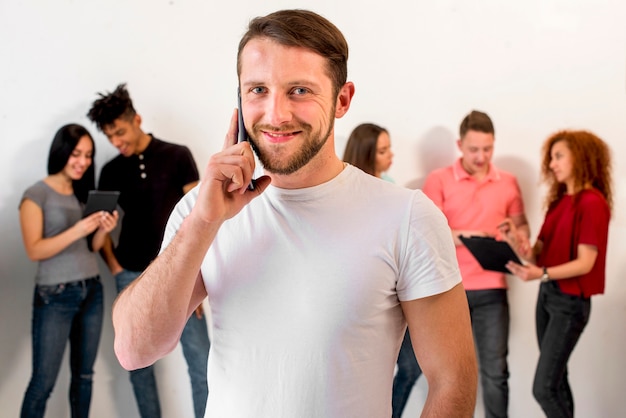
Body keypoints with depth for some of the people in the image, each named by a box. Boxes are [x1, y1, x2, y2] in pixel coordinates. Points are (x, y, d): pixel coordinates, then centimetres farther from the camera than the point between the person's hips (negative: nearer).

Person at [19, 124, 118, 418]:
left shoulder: (84, 193, 10)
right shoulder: (36, 194, -7)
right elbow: (34, 250, -14)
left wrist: (103, 229, -8)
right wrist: (76, 231, -25)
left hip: (91, 291, 6)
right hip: (55, 296, -6)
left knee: (84, 374, 11)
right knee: (43, 381, -3)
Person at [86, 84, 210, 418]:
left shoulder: (177, 156, -1)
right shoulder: (110, 171, 8)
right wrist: (114, 268, -3)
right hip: (132, 277, 3)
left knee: (201, 363, -2)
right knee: (139, 364, 9)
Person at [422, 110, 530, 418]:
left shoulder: (508, 182, 7)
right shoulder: (438, 180, -2)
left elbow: (520, 224, 14)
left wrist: (521, 239, -9)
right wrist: (459, 235, -25)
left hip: (491, 290, 2)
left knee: (495, 370, 5)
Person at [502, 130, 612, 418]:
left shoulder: (592, 203, -14)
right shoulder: (559, 200, 10)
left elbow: (585, 262, -19)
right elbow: (539, 254, 6)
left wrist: (542, 274, -32)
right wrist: (517, 243, -13)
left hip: (570, 300, -8)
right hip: (547, 293, 8)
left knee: (544, 388, -8)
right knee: (555, 381, 14)